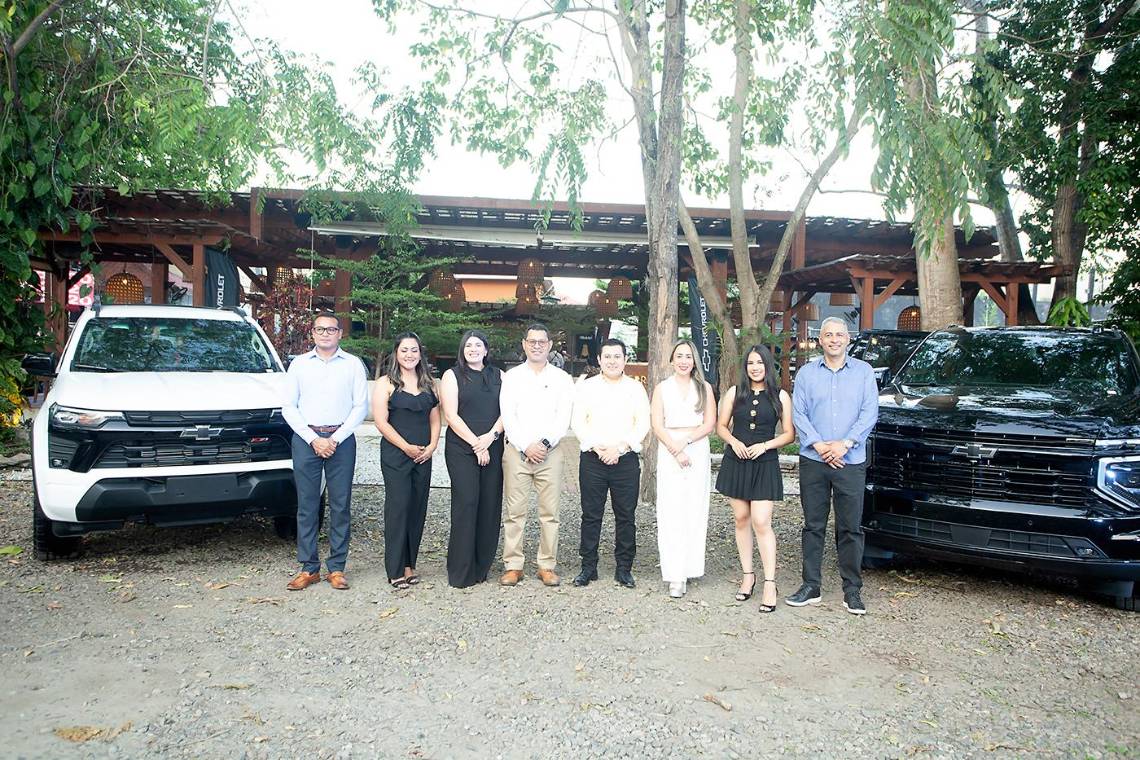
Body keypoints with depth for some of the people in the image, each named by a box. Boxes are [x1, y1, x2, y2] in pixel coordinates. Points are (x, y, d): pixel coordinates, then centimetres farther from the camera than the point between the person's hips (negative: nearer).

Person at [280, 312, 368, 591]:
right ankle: (309, 567, 10)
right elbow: (289, 406, 5)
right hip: (305, 438, 1)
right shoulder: (299, 364, 9)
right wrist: (313, 439, -6)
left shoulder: (353, 364, 5)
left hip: (341, 439, -1)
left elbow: (360, 406, 1)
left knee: (340, 505, 1)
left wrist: (335, 439, -7)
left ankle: (336, 567, 9)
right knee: (306, 505, 2)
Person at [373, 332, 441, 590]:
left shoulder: (429, 383, 13)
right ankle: (396, 570, 0)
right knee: (398, 507, -7)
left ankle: (409, 565, 15)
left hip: (423, 455, 5)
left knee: (418, 509, 6)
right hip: (395, 455, -4)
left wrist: (432, 446, -2)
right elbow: (381, 421, -7)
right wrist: (406, 447, -13)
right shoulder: (386, 383, 0)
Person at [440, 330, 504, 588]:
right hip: (461, 449, -3)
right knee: (466, 503, -8)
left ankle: (482, 567, 12)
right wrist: (476, 444, -10)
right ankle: (461, 572, 1)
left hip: (493, 449, 3)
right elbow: (451, 416, -3)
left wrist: (491, 436, -10)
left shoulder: (498, 376, 15)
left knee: (490, 504, 1)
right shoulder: (452, 376, 5)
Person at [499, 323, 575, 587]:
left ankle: (547, 566, 10)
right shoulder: (511, 376, 9)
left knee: (549, 512, 2)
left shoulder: (562, 379, 9)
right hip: (517, 450, 0)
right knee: (514, 511, 0)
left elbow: (563, 418, 1)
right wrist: (526, 446, -9)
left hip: (550, 452, 0)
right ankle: (513, 566, 8)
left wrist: (544, 443, -12)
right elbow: (507, 416, 1)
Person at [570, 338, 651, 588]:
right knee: (591, 515, 4)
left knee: (626, 516, 4)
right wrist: (598, 448, -12)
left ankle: (624, 569, 15)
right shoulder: (586, 386, 8)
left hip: (626, 460, 0)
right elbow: (578, 422, 1)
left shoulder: (636, 387, 8)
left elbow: (643, 424, 0)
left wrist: (619, 447, -12)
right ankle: (588, 567, 15)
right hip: (592, 459, 0)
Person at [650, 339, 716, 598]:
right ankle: (675, 575, -5)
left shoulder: (704, 388, 10)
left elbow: (709, 424, 3)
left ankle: (689, 567, 9)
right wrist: (676, 450, -11)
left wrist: (685, 441, -10)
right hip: (669, 451, -1)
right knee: (670, 512, -6)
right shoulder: (662, 388, 8)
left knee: (695, 511, 0)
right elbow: (657, 425, 0)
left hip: (698, 452, 1)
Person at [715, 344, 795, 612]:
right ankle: (747, 575, 19)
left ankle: (770, 584, -5)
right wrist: (734, 442, -10)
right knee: (741, 520, 8)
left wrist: (764, 445, -12)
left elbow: (789, 434, 3)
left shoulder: (780, 396, 2)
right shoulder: (734, 392, 6)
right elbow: (721, 426, 10)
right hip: (735, 463, 3)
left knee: (761, 523, -10)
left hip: (765, 465, -3)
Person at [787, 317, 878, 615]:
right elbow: (798, 413, 1)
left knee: (851, 527, 3)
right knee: (813, 525, 6)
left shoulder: (863, 372, 6)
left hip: (851, 462, -1)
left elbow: (870, 413, -2)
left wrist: (845, 444, -13)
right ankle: (811, 586, 15)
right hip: (813, 461, 1)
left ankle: (852, 590, 13)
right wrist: (818, 445, -12)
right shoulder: (806, 373, 8)